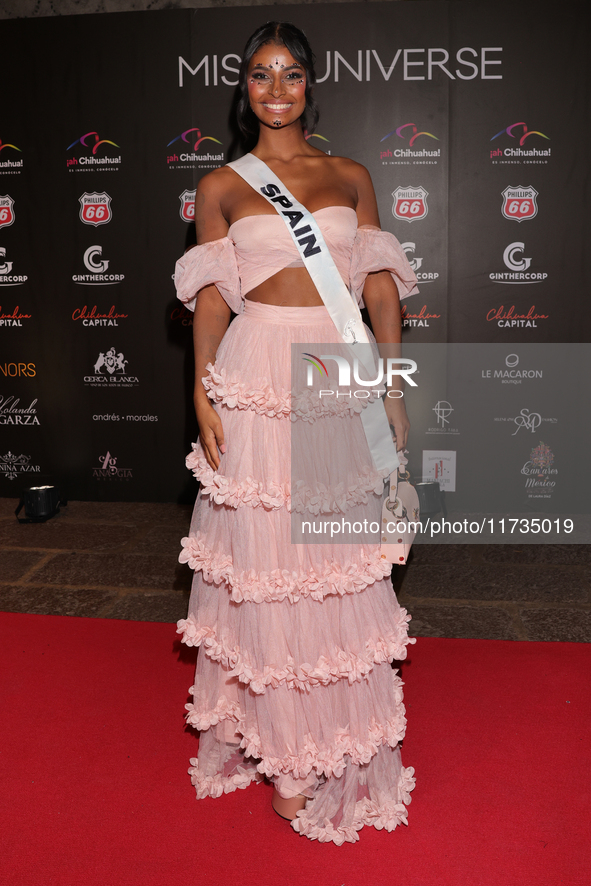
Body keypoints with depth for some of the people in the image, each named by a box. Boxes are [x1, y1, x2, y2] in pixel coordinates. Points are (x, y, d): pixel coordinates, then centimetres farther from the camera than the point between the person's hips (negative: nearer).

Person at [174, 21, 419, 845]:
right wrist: (204, 393, -6)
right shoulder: (221, 186, 8)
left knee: (338, 557, 7)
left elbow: (380, 287, 8)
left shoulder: (351, 177, 12)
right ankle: (282, 750, 18)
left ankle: (345, 738, 26)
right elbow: (211, 299, 4)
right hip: (257, 380, -1)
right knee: (265, 556, 2)